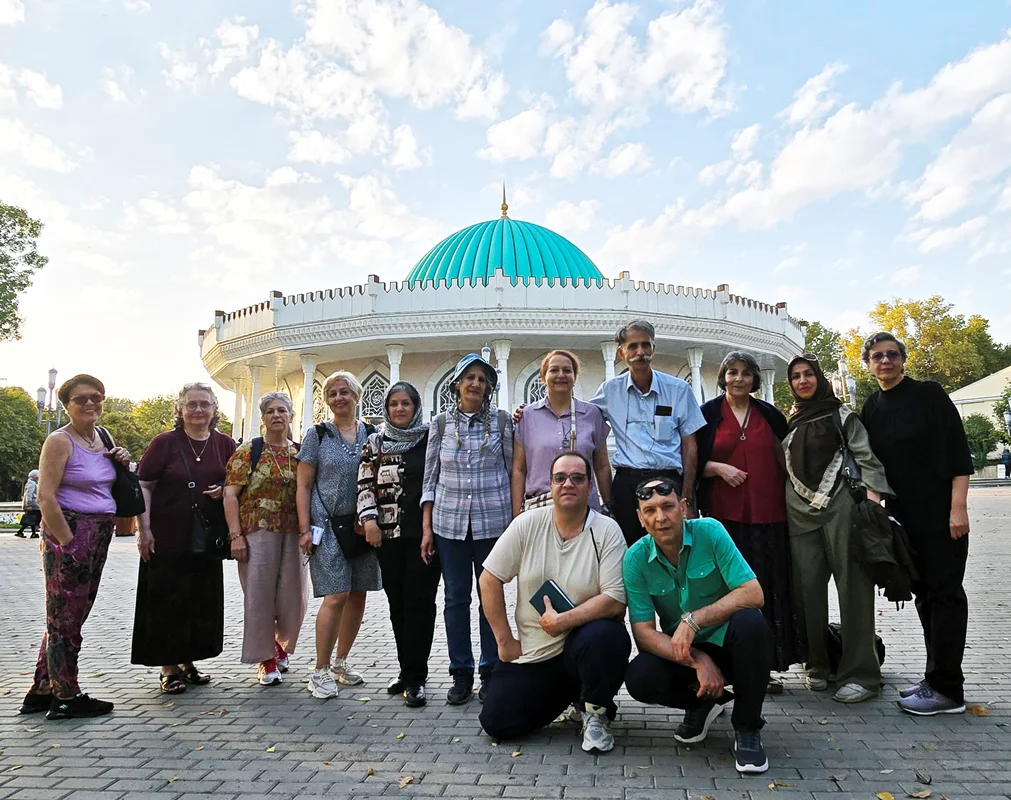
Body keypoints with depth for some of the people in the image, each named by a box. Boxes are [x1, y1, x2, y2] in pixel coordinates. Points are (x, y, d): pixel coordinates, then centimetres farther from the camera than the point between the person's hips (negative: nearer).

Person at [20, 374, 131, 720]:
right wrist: (68, 542, -18)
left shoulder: (101, 437, 11)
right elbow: (46, 497, -16)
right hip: (69, 531, -8)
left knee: (71, 615, 15)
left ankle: (42, 691, 27)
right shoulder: (60, 441, -11)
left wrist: (121, 462, 4)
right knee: (65, 617, 3)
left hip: (100, 535, 8)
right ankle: (67, 698, 14)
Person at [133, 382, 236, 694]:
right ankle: (168, 668, 16)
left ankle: (188, 661, 26)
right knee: (168, 601, 2)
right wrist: (144, 529, -11)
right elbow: (143, 485, -5)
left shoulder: (224, 444, 5)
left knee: (203, 601, 10)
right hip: (167, 538, -4)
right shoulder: (165, 442, -5)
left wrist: (224, 490, -8)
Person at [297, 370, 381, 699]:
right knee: (337, 596, -10)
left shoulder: (372, 434, 9)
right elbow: (304, 486, 1)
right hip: (329, 526, -4)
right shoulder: (317, 435, 2)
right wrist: (305, 529, -6)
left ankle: (341, 662, 25)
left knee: (358, 595, 8)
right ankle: (320, 671, 3)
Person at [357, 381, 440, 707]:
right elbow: (365, 485, 8)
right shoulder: (376, 443, 11)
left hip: (425, 532, -3)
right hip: (389, 534, 3)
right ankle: (407, 670, 21)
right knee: (397, 603, 8)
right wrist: (369, 520, -7)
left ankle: (415, 678, 2)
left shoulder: (430, 439, 3)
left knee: (419, 601, -4)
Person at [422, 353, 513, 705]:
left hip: (492, 518, -1)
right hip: (450, 520, 1)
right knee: (456, 597, 6)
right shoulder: (441, 422, 6)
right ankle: (461, 673, 18)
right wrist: (426, 523, 2)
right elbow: (430, 473, 7)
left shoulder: (501, 420, 3)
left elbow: (512, 468, 5)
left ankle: (490, 671, 18)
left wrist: (514, 517, 0)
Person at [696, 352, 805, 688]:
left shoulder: (770, 414, 11)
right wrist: (719, 468, -13)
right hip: (724, 514, -2)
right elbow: (695, 463, 5)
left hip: (767, 513, 2)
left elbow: (785, 459, 16)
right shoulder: (708, 413, 5)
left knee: (768, 590, 3)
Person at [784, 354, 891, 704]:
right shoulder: (790, 423, 18)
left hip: (840, 505, -4)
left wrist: (871, 498, -15)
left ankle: (860, 673, 1)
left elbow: (866, 457, -1)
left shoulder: (841, 415, 7)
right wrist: (782, 510, 13)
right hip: (800, 513, 4)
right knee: (808, 589, 2)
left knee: (853, 586, -5)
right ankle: (818, 665, 15)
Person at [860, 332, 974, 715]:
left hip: (941, 514, -6)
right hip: (903, 517, 6)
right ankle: (938, 677, 21)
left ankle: (946, 689, 3)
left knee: (944, 593, -3)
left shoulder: (929, 394, -7)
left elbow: (958, 451, -10)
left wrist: (958, 507, -16)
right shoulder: (871, 408, 8)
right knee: (924, 594, 11)